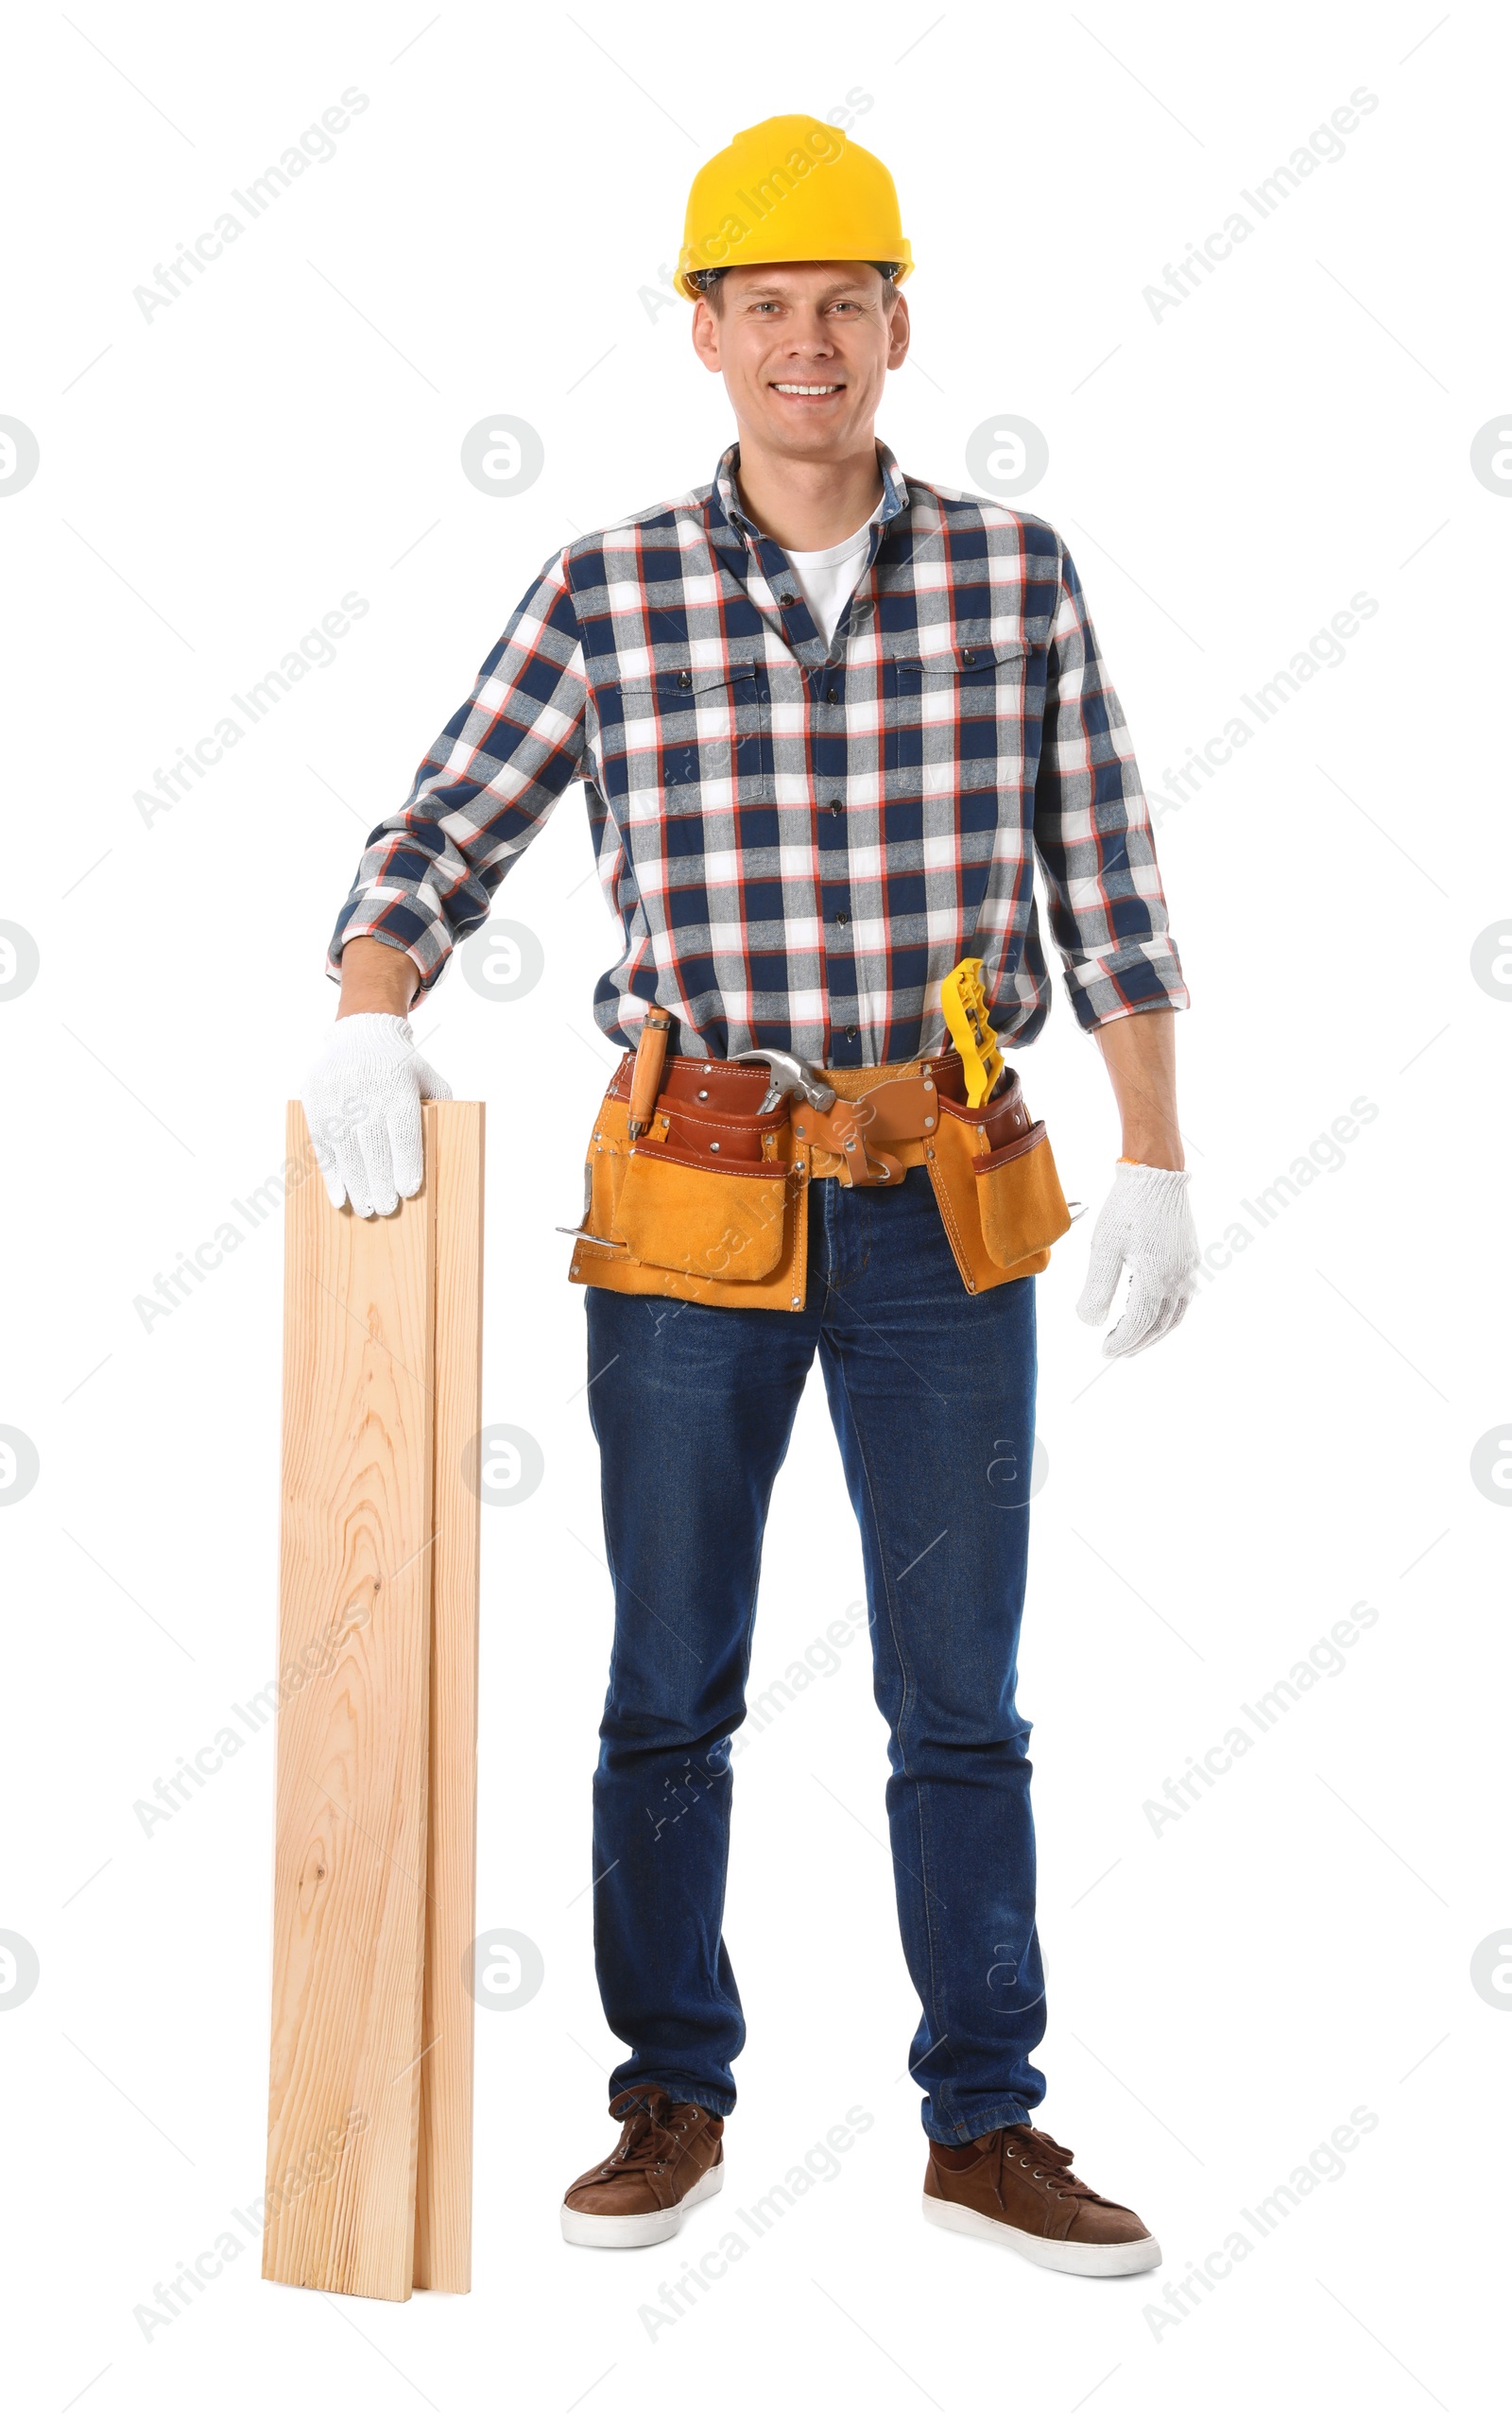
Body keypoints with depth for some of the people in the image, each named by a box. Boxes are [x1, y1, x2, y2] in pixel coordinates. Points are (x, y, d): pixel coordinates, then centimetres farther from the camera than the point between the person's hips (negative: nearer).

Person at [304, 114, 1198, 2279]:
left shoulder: (1017, 577, 3)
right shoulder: (606, 595, 1)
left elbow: (1108, 884, 5)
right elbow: (441, 844, 1)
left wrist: (1159, 1161, 2)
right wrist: (368, 1026, -18)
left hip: (944, 1205, 1)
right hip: (695, 1200, 0)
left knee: (960, 1692, 7)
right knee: (668, 1687, 9)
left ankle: (987, 2124, 20)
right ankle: (676, 2103, 25)